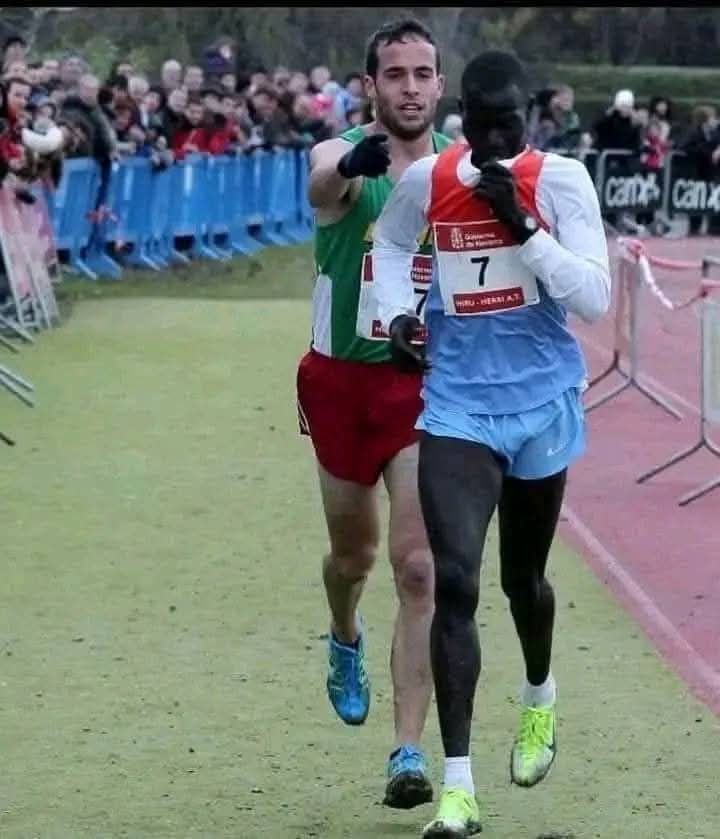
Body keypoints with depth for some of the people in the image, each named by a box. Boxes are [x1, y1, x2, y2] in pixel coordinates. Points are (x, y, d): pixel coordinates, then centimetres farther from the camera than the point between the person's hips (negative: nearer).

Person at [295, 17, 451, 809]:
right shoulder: (344, 157, -13)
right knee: (352, 554, 19)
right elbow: (324, 182, -40)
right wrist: (354, 161, -63)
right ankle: (345, 642, 54)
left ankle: (409, 752, -12)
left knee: (419, 567, -12)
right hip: (343, 382, 0)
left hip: (428, 386, 0)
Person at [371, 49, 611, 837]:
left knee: (521, 577, 18)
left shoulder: (561, 180, -11)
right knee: (455, 583, -14)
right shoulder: (426, 179, -3)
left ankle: (540, 698, 53)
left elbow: (595, 299, -17)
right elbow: (388, 244, 19)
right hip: (457, 403, 1)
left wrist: (522, 225, -25)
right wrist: (396, 313, 1)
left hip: (539, 402, 0)